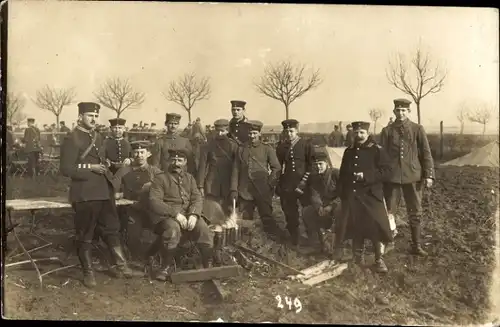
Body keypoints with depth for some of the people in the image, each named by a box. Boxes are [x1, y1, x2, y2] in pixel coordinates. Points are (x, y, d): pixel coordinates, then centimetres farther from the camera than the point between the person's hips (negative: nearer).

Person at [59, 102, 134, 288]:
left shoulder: (98, 137, 13)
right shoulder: (71, 139, -11)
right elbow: (66, 169, -16)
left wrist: (105, 171, 11)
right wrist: (90, 168, -16)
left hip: (104, 192, 8)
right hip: (84, 194, -7)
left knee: (111, 229, 13)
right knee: (85, 236, 5)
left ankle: (120, 265, 23)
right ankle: (88, 272, 18)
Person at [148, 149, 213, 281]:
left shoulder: (189, 178, 20)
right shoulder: (160, 178, 5)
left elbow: (197, 199, 9)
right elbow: (154, 202, -8)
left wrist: (194, 214, -13)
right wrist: (175, 214, -20)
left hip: (189, 214, 3)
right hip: (167, 216, -3)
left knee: (204, 229, -25)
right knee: (173, 229, -37)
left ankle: (208, 266, -6)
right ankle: (167, 266, -15)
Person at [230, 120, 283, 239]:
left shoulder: (267, 149, 4)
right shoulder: (241, 149, 11)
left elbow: (276, 168, 3)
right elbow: (236, 170, 9)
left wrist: (270, 184, -4)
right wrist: (234, 189, 2)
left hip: (262, 191, -3)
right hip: (244, 191, 3)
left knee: (267, 218, -3)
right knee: (245, 220, 6)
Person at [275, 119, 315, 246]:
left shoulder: (306, 145, 0)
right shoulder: (280, 147, 10)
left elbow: (311, 165, -3)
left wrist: (304, 182, -9)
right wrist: (278, 185, 5)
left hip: (304, 186, -2)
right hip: (286, 187, 3)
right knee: (290, 216, 8)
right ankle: (295, 242, 23)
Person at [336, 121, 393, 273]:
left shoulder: (377, 150, -4)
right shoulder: (348, 151, 12)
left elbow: (386, 170, -10)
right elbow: (343, 174, 18)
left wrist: (366, 176, -19)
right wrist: (342, 193, 12)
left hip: (371, 196, -4)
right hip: (351, 197, 5)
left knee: (376, 227, -6)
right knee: (355, 228, 9)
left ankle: (379, 260, 5)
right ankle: (358, 259, 23)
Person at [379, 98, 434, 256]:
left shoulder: (418, 129, 3)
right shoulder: (387, 131, 4)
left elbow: (426, 153, 2)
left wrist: (429, 175, -3)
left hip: (413, 177, 0)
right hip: (392, 177, 0)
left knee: (415, 212, 8)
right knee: (387, 211, 5)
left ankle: (416, 246, 19)